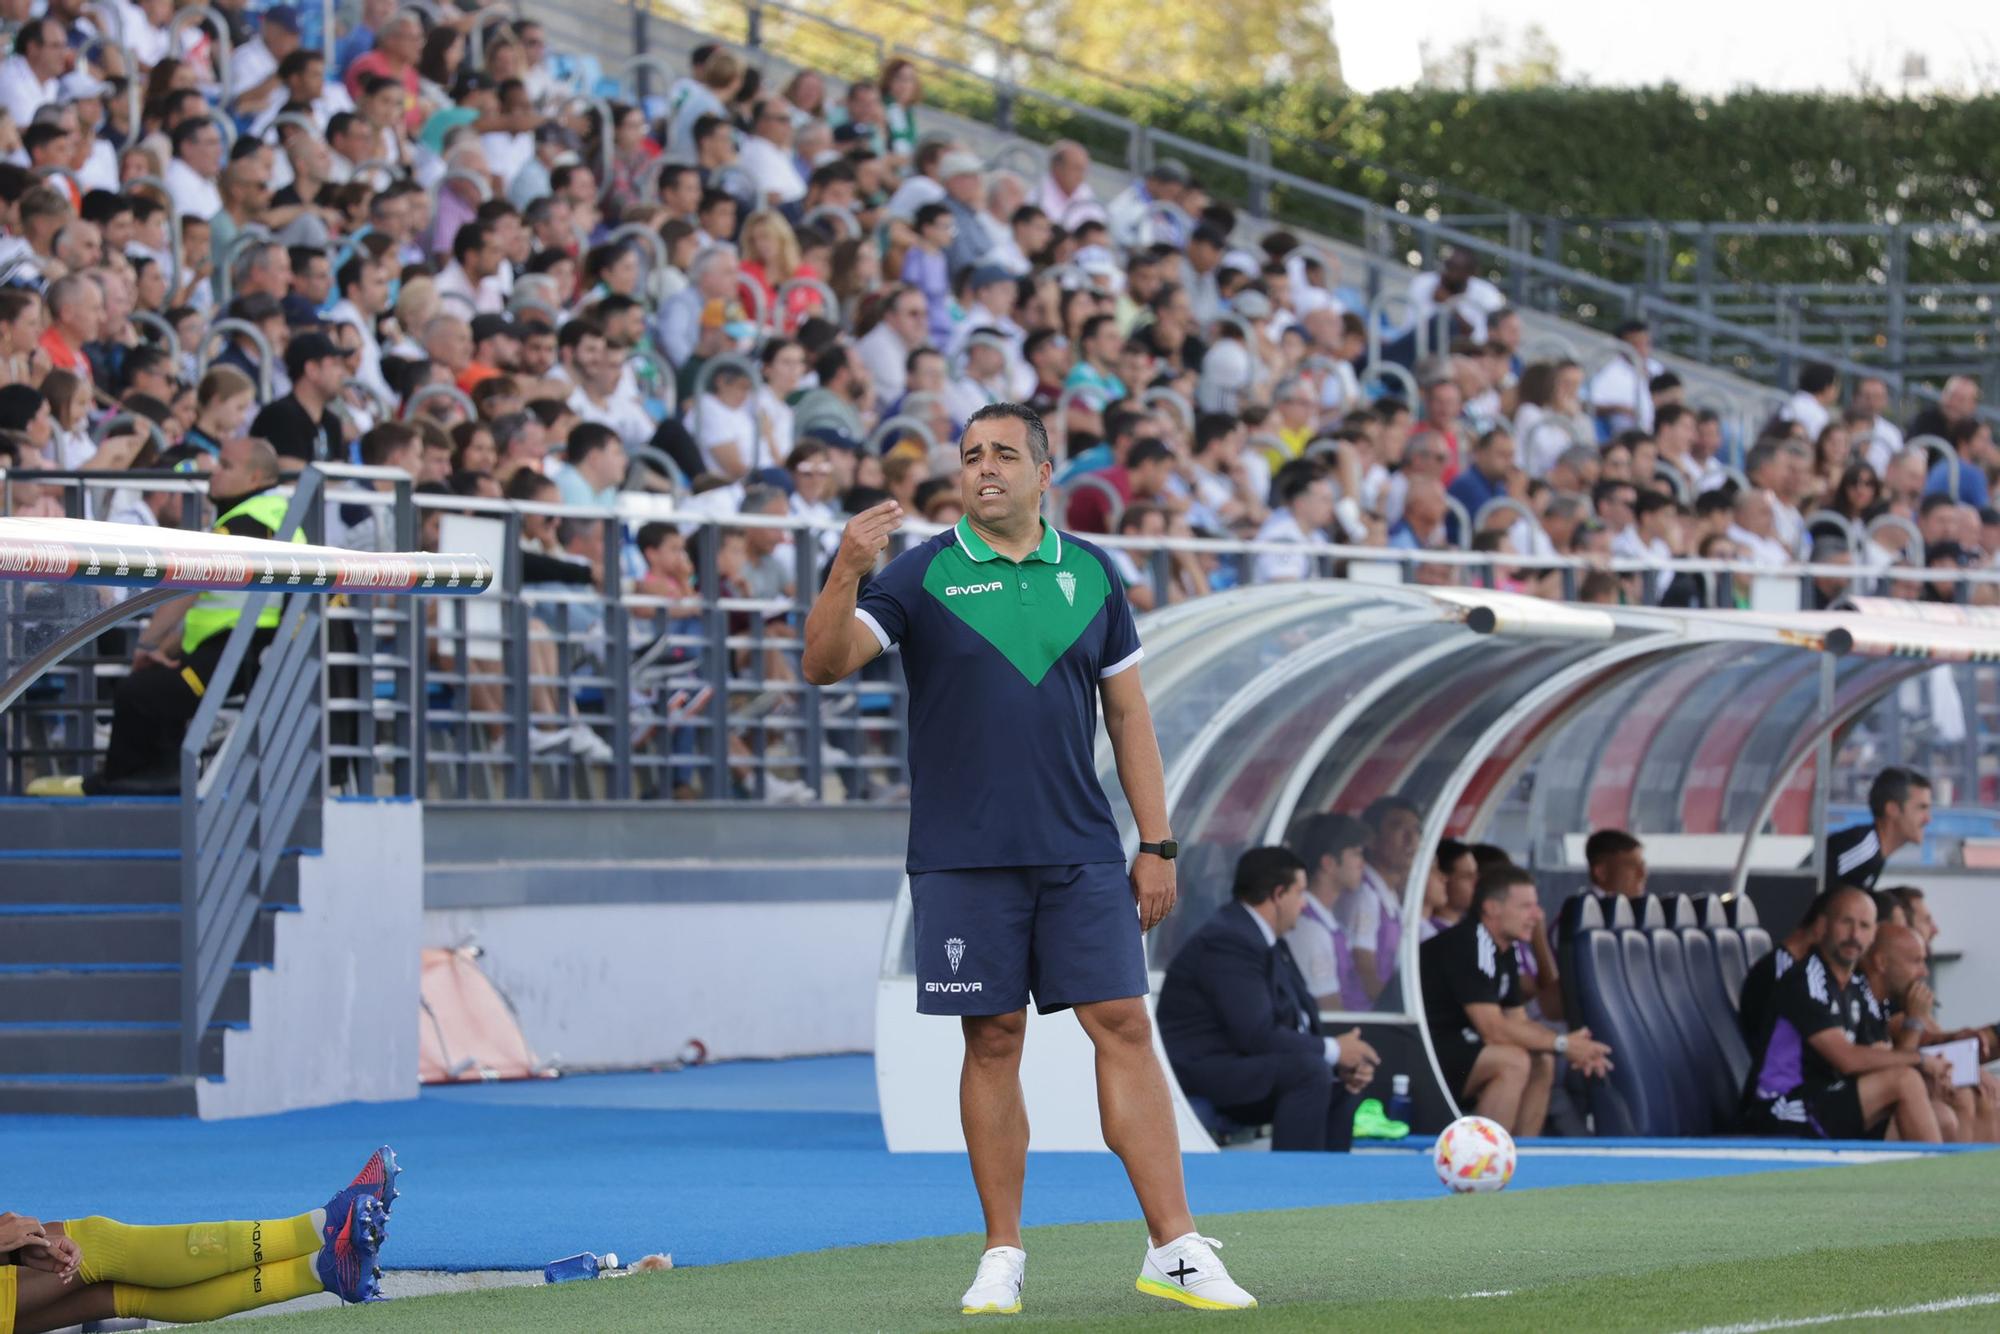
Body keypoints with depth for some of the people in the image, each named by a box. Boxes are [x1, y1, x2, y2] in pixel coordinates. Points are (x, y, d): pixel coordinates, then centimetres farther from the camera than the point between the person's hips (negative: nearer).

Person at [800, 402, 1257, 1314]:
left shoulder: (1090, 575, 9)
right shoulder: (922, 576, 1)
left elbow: (1128, 713, 13)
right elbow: (823, 664, -10)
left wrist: (1157, 843, 7)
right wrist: (847, 572, -28)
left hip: (1082, 854, 2)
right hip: (964, 856, -2)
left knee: (1123, 1025, -5)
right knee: (993, 1040, 1)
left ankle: (1174, 1249, -5)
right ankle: (1002, 1258, 9)